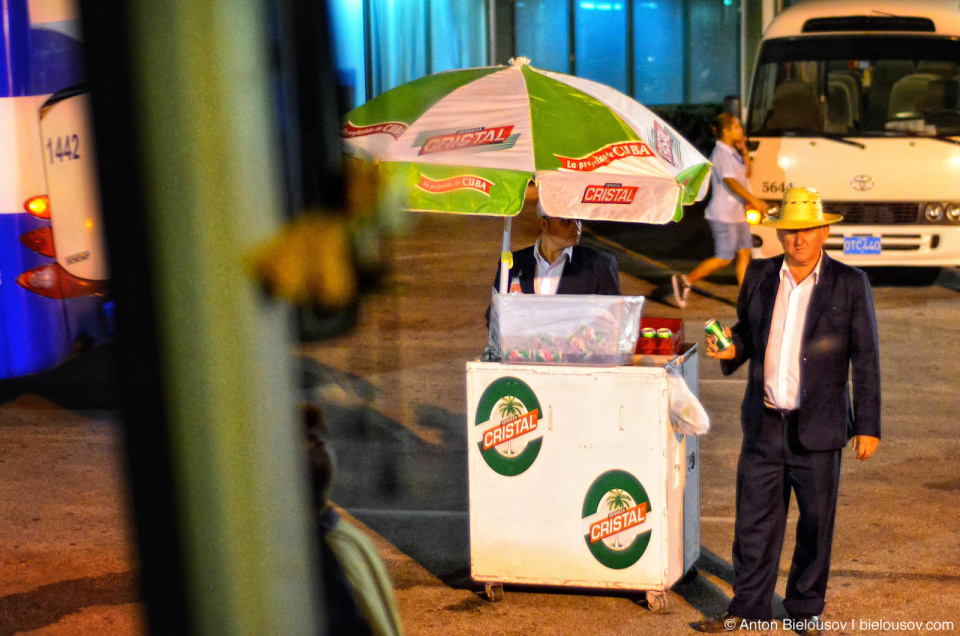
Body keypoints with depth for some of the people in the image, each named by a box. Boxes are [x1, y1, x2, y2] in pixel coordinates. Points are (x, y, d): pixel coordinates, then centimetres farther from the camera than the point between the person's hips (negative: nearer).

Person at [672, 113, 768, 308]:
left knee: (744, 253, 6)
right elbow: (730, 181, -24)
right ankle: (685, 280, 5)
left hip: (737, 213, 9)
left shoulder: (732, 152, 14)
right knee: (724, 258, -6)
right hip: (723, 214, -9)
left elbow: (746, 172, 22)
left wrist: (744, 152, 6)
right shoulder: (720, 153, -16)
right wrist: (753, 200, -28)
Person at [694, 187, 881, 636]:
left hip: (817, 428, -2)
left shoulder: (849, 284, -3)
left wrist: (868, 426, -5)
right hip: (764, 425, 2)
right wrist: (731, 349, -6)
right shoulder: (759, 276, 6)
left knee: (816, 523, 8)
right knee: (754, 519, 7)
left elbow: (865, 359, -2)